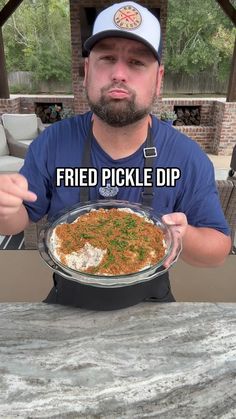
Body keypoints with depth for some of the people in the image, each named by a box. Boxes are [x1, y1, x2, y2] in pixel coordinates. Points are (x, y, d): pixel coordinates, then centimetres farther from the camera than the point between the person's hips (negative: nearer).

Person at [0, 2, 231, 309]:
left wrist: (183, 237, -32)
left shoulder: (188, 158, -19)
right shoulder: (52, 144, -15)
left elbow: (219, 251, -11)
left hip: (148, 311, 1)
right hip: (67, 305, 1)